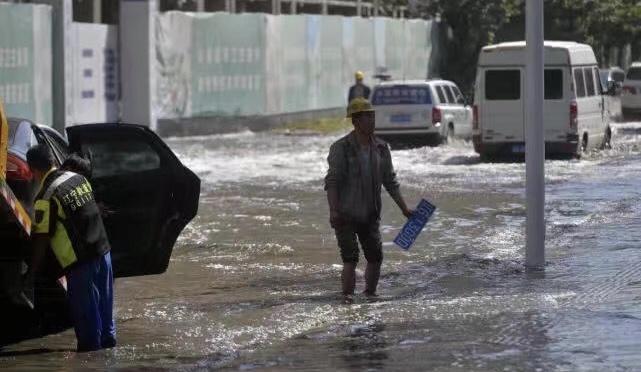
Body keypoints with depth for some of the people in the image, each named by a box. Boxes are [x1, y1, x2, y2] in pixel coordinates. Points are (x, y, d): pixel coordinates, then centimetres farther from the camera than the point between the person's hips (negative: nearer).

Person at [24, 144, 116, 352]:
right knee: (103, 300, 19)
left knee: (84, 307, 4)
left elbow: (42, 239, -14)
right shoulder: (77, 178, 5)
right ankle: (108, 337, 28)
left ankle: (90, 344, 11)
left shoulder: (46, 198, -17)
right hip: (102, 249, 7)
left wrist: (32, 272, -5)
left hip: (81, 259, -7)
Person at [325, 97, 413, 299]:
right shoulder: (341, 148, -9)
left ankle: (370, 294, 22)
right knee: (351, 259, -12)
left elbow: (390, 182, 12)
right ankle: (347, 298, -7)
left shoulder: (381, 148, 6)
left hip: (370, 215, 5)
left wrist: (404, 208, 6)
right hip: (345, 215, -5)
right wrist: (333, 211, -25)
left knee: (375, 257, 5)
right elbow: (332, 182, -14)